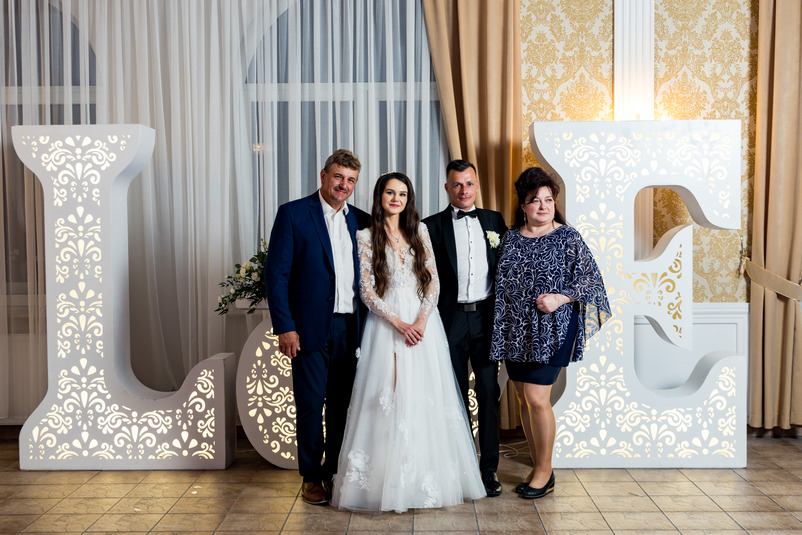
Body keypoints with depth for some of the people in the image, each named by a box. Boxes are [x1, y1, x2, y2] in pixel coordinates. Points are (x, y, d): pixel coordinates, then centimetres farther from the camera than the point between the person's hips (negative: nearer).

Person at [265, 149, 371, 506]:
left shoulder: (360, 220, 10)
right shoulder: (293, 214, -3)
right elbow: (276, 273, -7)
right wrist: (284, 327, -12)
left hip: (349, 327, 4)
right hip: (310, 328, -4)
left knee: (342, 404, 11)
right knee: (310, 404, 4)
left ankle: (334, 471, 27)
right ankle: (312, 477, 21)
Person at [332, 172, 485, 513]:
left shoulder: (419, 231, 10)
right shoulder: (366, 237, 2)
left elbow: (433, 281, 5)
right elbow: (366, 291, -3)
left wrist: (421, 321, -9)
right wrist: (399, 323, -13)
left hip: (423, 322, 3)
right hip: (386, 323, -2)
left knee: (425, 398, 2)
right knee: (389, 398, -4)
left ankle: (428, 478, 14)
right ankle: (387, 479, 8)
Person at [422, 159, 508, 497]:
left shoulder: (494, 221, 10)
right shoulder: (433, 226, 2)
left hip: (486, 317, 2)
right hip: (451, 319, -1)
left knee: (489, 393, 4)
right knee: (455, 395, 8)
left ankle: (489, 468, 14)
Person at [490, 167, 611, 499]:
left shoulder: (568, 238, -1)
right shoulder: (510, 239, 10)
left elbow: (588, 278, -2)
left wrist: (560, 298, -16)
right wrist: (501, 329, 10)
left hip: (550, 330, -5)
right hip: (515, 332, 5)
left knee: (537, 398, -9)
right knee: (524, 399, 9)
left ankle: (545, 472, 10)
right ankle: (537, 468, 24)